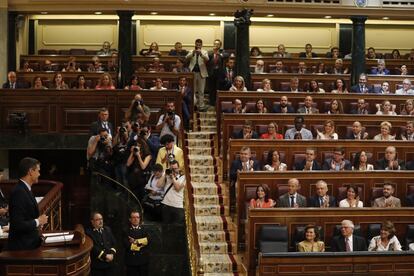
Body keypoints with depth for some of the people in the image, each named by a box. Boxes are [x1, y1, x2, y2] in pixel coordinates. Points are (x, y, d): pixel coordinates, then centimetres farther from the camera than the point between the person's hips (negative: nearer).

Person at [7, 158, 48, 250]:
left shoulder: (25, 189, 10)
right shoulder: (19, 192, -19)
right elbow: (17, 224, -24)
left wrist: (39, 222, 5)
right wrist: (38, 221, -13)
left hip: (30, 243, 9)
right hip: (22, 247, -9)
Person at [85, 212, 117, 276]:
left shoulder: (107, 229, 15)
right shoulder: (88, 232, -6)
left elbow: (114, 243, 10)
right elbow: (93, 247, -15)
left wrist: (112, 254, -7)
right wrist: (105, 256, -16)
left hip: (109, 263, 5)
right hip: (96, 265, -5)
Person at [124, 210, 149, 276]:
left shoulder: (144, 229, 10)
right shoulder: (126, 230, 2)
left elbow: (148, 240, -5)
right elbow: (126, 244, -11)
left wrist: (136, 241, -11)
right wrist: (140, 245, -9)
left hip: (143, 259, 2)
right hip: (131, 260, -2)